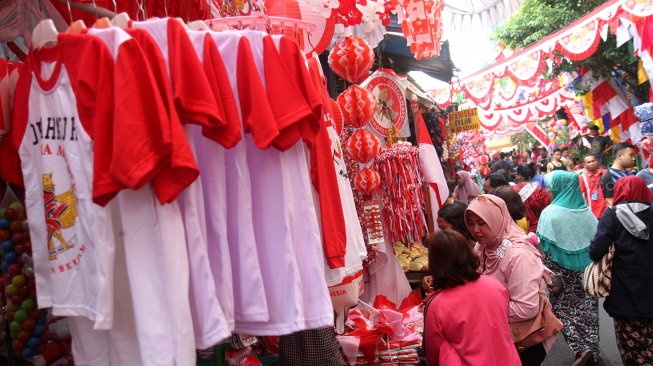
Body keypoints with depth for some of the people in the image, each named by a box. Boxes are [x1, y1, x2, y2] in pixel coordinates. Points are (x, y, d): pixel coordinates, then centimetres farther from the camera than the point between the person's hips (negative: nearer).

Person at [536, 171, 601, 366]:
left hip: (562, 270, -4)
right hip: (585, 270, 4)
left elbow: (544, 247, -13)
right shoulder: (587, 212, -1)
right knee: (586, 305, 13)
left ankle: (580, 347, -4)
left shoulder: (550, 213, -14)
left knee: (564, 305, 8)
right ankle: (591, 345, 19)